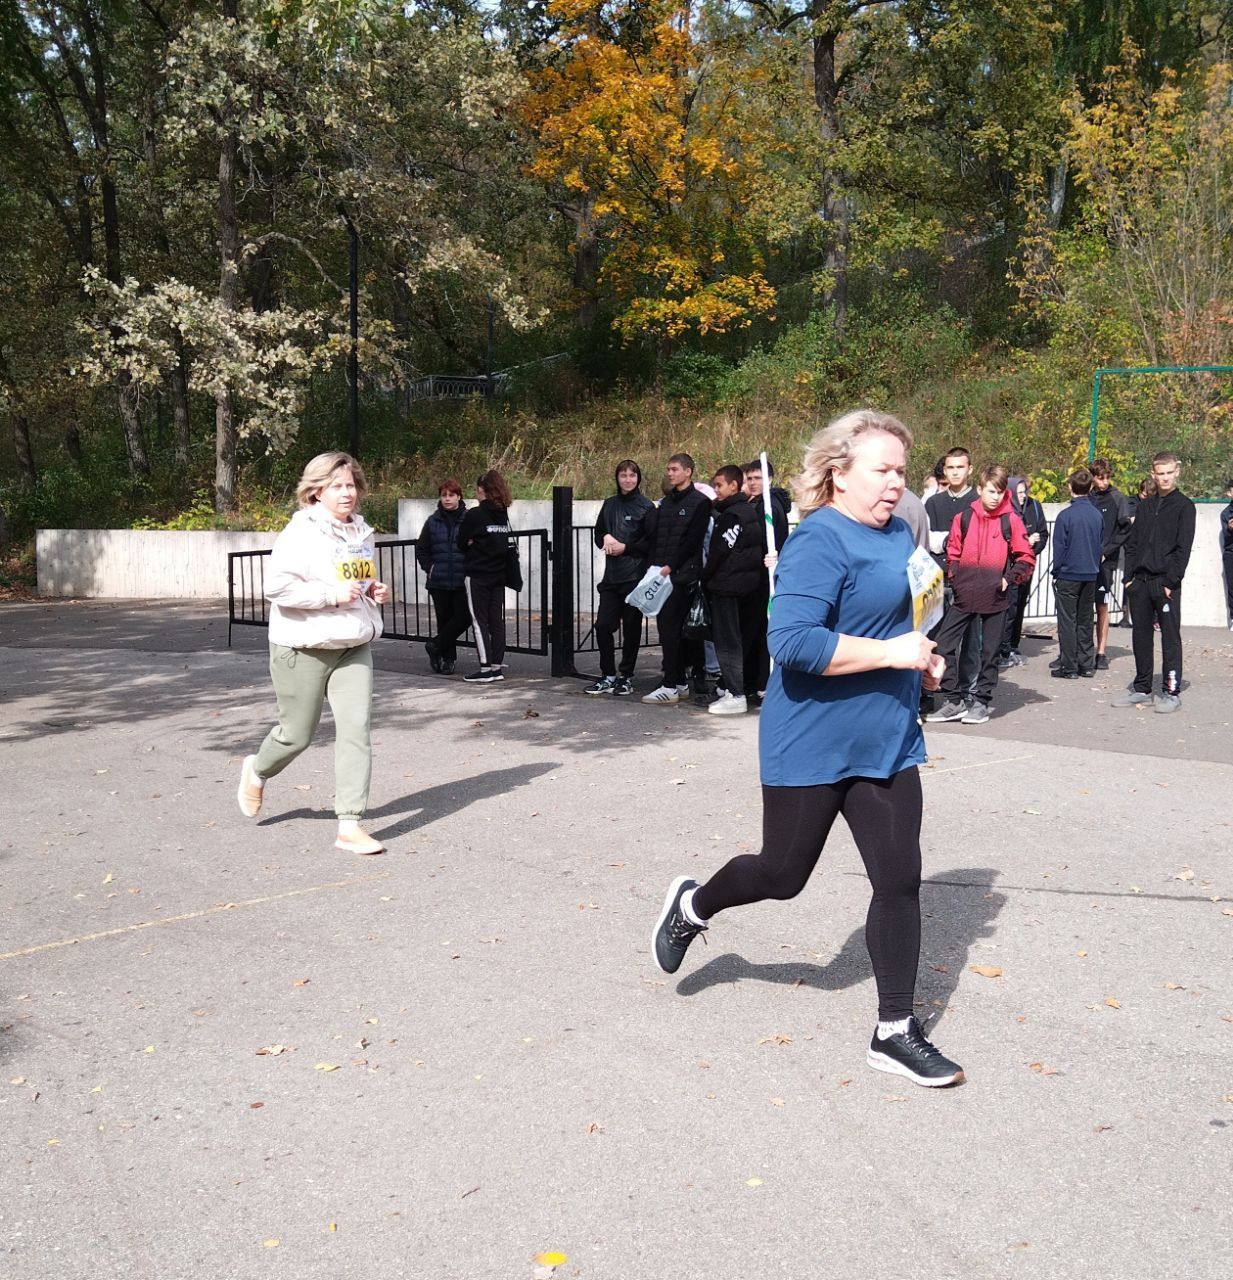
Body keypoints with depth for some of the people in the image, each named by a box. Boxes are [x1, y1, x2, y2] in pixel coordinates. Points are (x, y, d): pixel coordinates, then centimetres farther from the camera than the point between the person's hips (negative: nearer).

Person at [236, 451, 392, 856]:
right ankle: (257, 771, 42)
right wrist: (332, 595, -23)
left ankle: (349, 826, -1)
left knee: (357, 728, -6)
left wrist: (375, 592, 7)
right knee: (297, 733, 7)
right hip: (304, 648, -6)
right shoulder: (301, 532, -12)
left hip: (354, 646, 6)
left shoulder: (361, 531, 12)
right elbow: (277, 586, -21)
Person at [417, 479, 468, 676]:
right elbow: (421, 549, 14)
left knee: (463, 617, -9)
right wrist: (429, 568, 3)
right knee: (444, 619, 5)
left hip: (462, 581, -2)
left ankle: (435, 646, 11)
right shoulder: (433, 521, 6)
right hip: (439, 581, 2)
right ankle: (448, 659, 16)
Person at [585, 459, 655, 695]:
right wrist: (606, 538, -4)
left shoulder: (646, 507, -3)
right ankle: (608, 676, 15)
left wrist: (625, 547, -12)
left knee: (631, 629, 3)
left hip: (635, 577, -5)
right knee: (603, 625, 2)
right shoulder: (609, 504, 13)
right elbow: (598, 534, 18)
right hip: (611, 576, 5)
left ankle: (626, 677, 14)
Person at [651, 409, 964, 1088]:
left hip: (887, 744, 7)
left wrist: (921, 658, 7)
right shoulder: (819, 542, -18)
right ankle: (692, 905, 39)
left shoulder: (898, 532, 10)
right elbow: (792, 642, -30)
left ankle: (894, 1032, 18)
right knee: (783, 873, 9)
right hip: (812, 746, -7)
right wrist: (892, 654, -25)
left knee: (900, 881, 5)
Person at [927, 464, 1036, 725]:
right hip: (964, 595, 2)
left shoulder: (1011, 521, -1)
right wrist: (955, 576, -1)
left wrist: (1009, 578, -9)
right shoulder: (963, 518, 3)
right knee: (943, 644, -4)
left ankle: (981, 702, 18)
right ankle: (953, 700, 5)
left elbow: (1026, 558, 3)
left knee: (990, 651, 6)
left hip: (995, 598, -2)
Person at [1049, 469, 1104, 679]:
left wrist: (1056, 572, 1)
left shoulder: (1065, 515, -13)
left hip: (1069, 575, -5)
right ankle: (1086, 664, 18)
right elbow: (1101, 545, 11)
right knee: (1085, 621, 14)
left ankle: (1069, 667, 1)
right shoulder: (1098, 515, 3)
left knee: (1067, 621, 0)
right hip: (1091, 575, 5)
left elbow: (1059, 547, -10)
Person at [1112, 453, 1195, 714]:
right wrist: (1129, 577, 5)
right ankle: (1142, 689, 18)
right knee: (1141, 636, 9)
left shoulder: (1184, 506, -1)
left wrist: (1171, 581, -13)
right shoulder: (1144, 506, 14)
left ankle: (1171, 692, 4)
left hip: (1166, 583, -5)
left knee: (1170, 637, -1)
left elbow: (1183, 548, -7)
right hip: (1139, 582, 5)